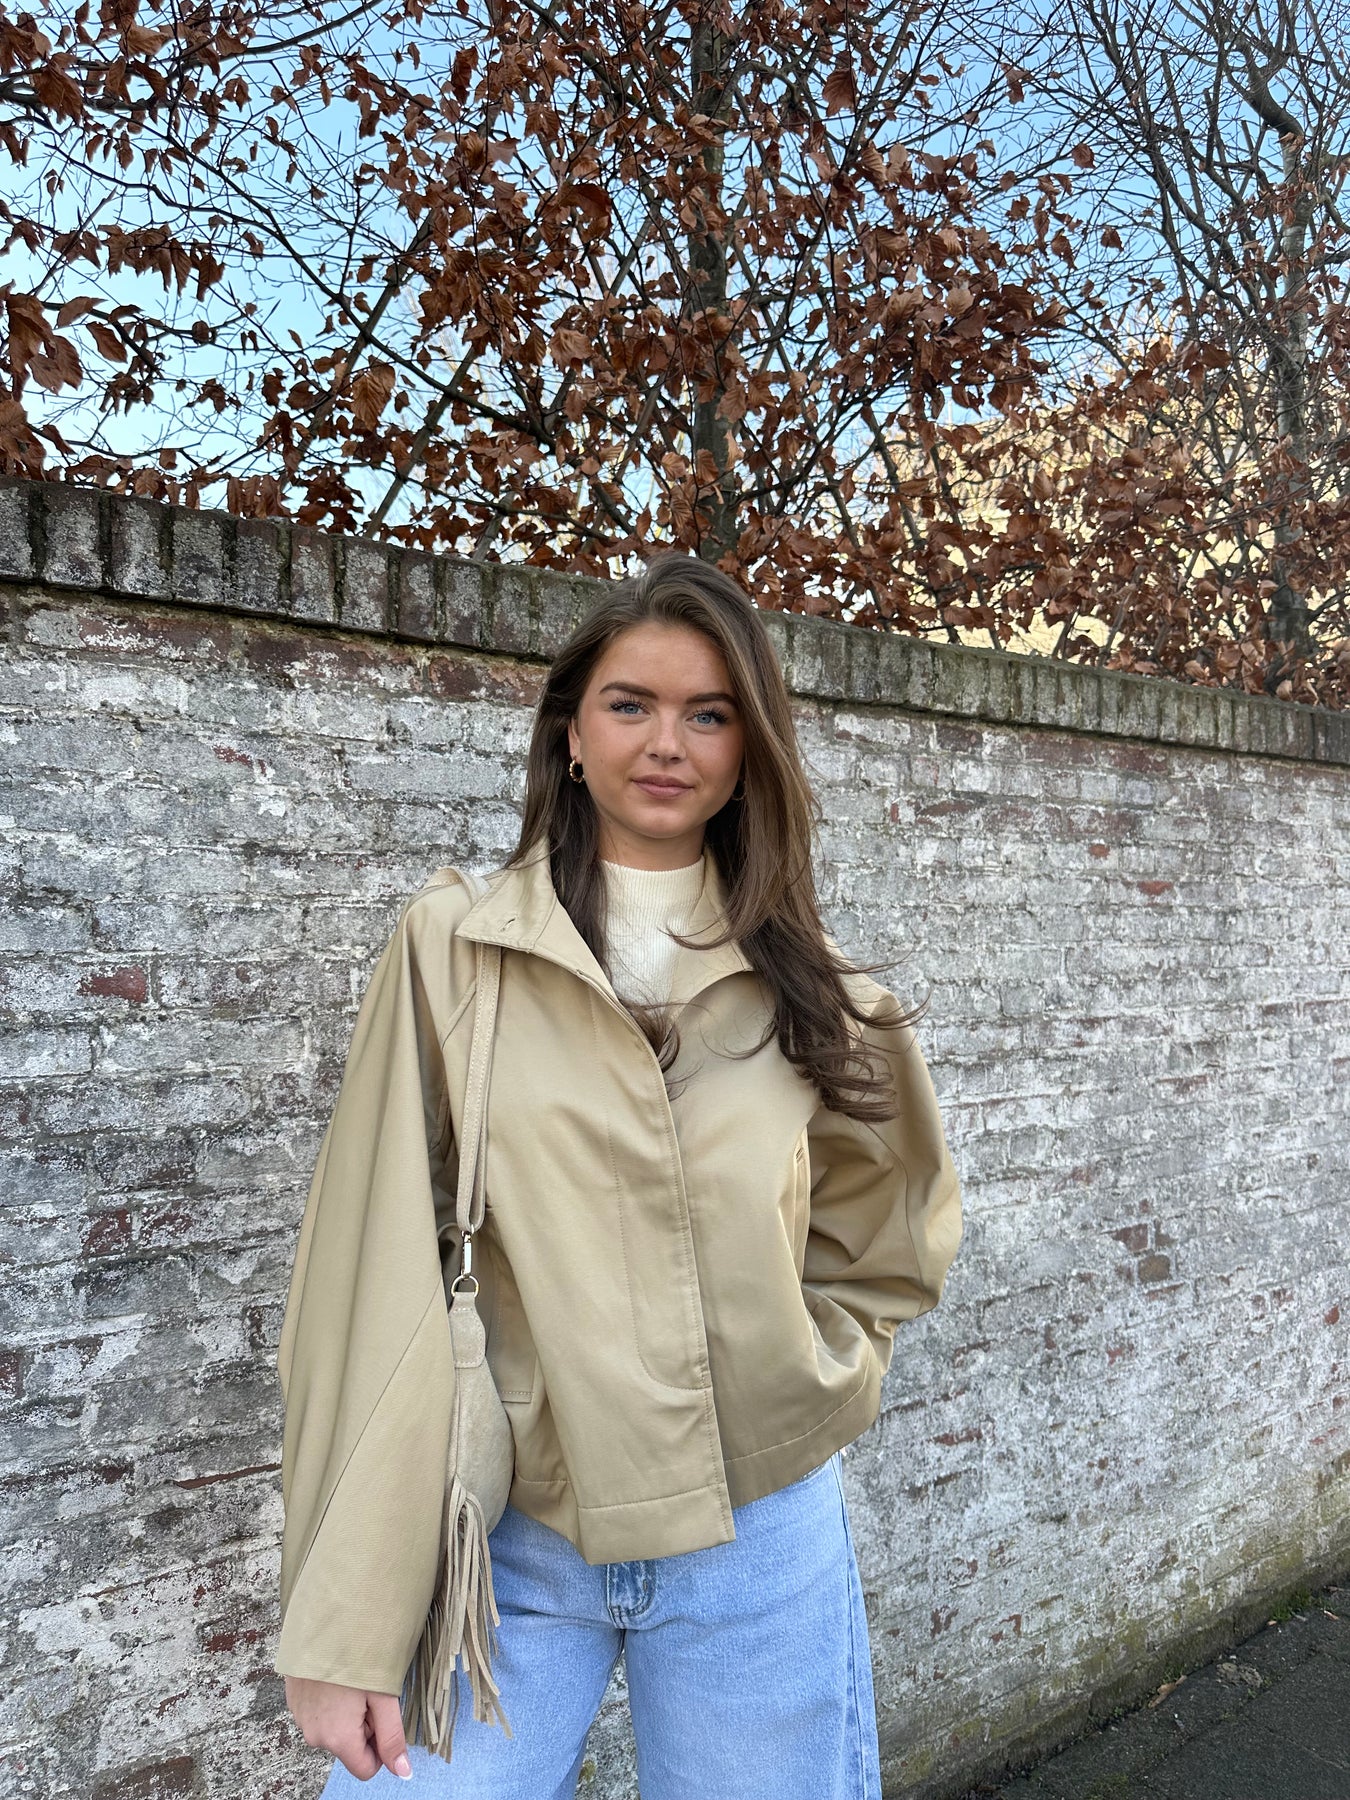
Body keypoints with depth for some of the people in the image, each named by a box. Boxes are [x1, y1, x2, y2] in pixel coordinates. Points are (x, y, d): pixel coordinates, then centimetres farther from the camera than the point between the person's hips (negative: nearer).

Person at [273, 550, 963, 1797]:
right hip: (506, 1547, -1)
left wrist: (792, 1389, -1)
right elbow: (379, 1281, -8)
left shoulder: (808, 985, 1)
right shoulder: (455, 945, -7)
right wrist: (346, 1630, -9)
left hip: (760, 1542, 2)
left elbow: (891, 1246, 14)